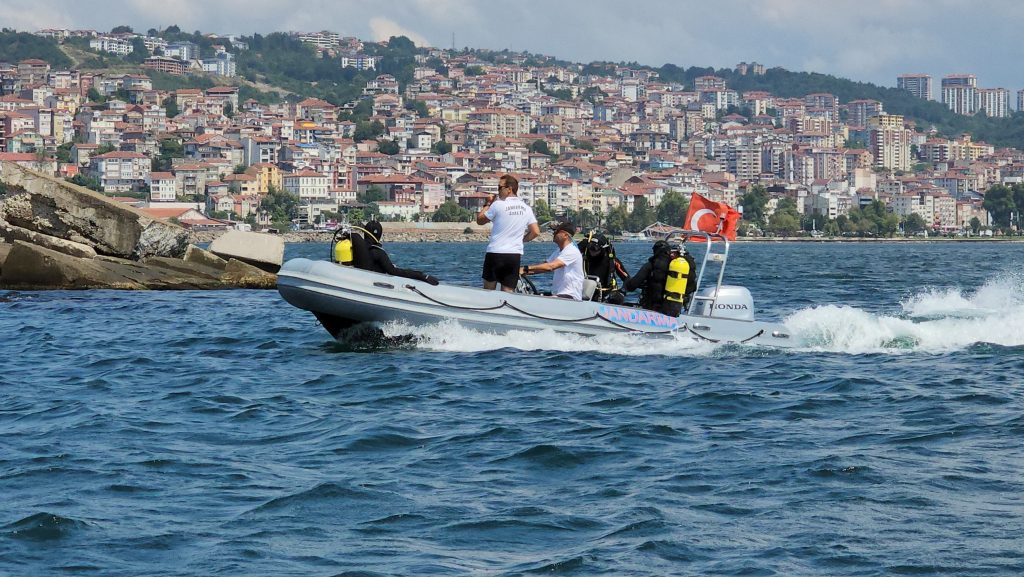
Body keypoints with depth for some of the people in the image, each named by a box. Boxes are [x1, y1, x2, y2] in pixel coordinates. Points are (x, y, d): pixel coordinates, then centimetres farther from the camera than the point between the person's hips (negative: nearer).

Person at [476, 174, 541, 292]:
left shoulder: (498, 205, -7)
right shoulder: (526, 208, 6)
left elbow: (480, 220, 3)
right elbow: (536, 232, 4)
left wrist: (488, 204, 14)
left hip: (495, 253, -4)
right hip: (515, 255, 4)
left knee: (488, 290, 9)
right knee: (508, 292, 2)